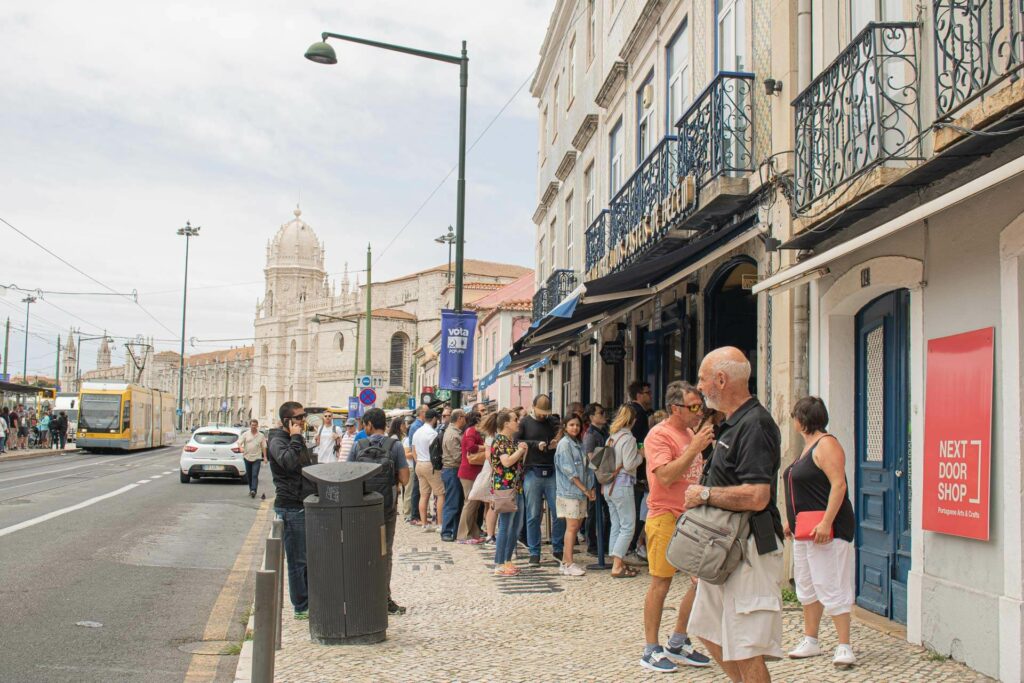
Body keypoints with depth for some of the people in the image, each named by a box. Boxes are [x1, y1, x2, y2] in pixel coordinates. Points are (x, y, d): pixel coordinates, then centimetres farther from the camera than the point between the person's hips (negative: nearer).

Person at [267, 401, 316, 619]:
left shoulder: (298, 440, 17)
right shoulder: (277, 441, -11)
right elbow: (288, 461, -32)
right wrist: (295, 438, -21)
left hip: (306, 505, 9)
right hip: (291, 507, -9)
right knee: (298, 560, -2)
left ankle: (311, 602, 23)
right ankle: (301, 607, 6)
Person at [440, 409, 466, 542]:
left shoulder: (454, 431, 14)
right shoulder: (452, 435, -18)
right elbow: (458, 456, -22)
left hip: (454, 471, 10)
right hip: (452, 471, -10)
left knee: (458, 502, 14)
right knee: (451, 503, -5)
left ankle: (455, 531, 21)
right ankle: (446, 532, -1)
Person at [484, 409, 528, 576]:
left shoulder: (512, 441, 17)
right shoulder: (500, 441, -11)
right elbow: (507, 462, -24)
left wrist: (524, 450, 7)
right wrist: (520, 450, -10)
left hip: (517, 488, 10)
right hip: (504, 488, -10)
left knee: (516, 526, 12)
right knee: (506, 527, -7)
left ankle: (507, 561, 20)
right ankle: (499, 565, -1)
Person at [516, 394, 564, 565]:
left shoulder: (552, 422, 14)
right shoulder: (524, 423, 5)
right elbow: (515, 442, -6)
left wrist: (558, 443, 0)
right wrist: (536, 444, -14)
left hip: (552, 473, 3)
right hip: (532, 473, -3)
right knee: (533, 515, 2)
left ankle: (558, 549, 15)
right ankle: (534, 552, 10)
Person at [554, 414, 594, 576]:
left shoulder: (580, 444, 16)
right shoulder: (564, 444, -7)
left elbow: (586, 468, 15)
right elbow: (569, 471, -12)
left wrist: (591, 489, 3)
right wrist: (585, 490, -12)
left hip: (581, 492, 7)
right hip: (569, 491, -7)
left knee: (576, 526, 7)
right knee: (572, 526, -8)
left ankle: (565, 562, 13)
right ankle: (569, 564, -6)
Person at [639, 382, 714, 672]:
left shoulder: (691, 433, 15)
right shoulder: (659, 435, -11)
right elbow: (665, 476, -24)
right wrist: (695, 448, -25)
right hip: (665, 517, -8)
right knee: (661, 583, -2)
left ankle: (677, 643, 20)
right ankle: (651, 651, 9)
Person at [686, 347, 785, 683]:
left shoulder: (754, 425, -18)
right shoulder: (734, 423, 15)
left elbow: (756, 496, -27)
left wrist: (704, 494, -17)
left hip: (749, 550, -11)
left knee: (745, 652, -5)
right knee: (710, 630, 20)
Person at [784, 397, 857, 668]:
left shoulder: (826, 444, -14)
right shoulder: (808, 445, 16)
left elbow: (839, 485, -22)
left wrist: (826, 523, -28)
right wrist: (790, 520, 22)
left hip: (825, 530, -11)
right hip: (804, 530, 11)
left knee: (831, 587, -8)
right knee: (807, 585, 15)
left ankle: (844, 646, -3)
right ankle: (810, 641, 23)